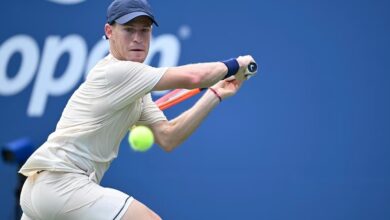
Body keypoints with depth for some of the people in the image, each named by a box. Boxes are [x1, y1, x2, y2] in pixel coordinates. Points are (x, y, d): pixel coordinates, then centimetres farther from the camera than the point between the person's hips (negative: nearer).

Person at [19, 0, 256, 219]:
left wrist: (215, 94, 5)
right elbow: (192, 77, -20)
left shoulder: (137, 86, 16)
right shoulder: (116, 71, -13)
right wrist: (235, 64, -3)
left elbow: (167, 138, 7)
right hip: (59, 181, -10)